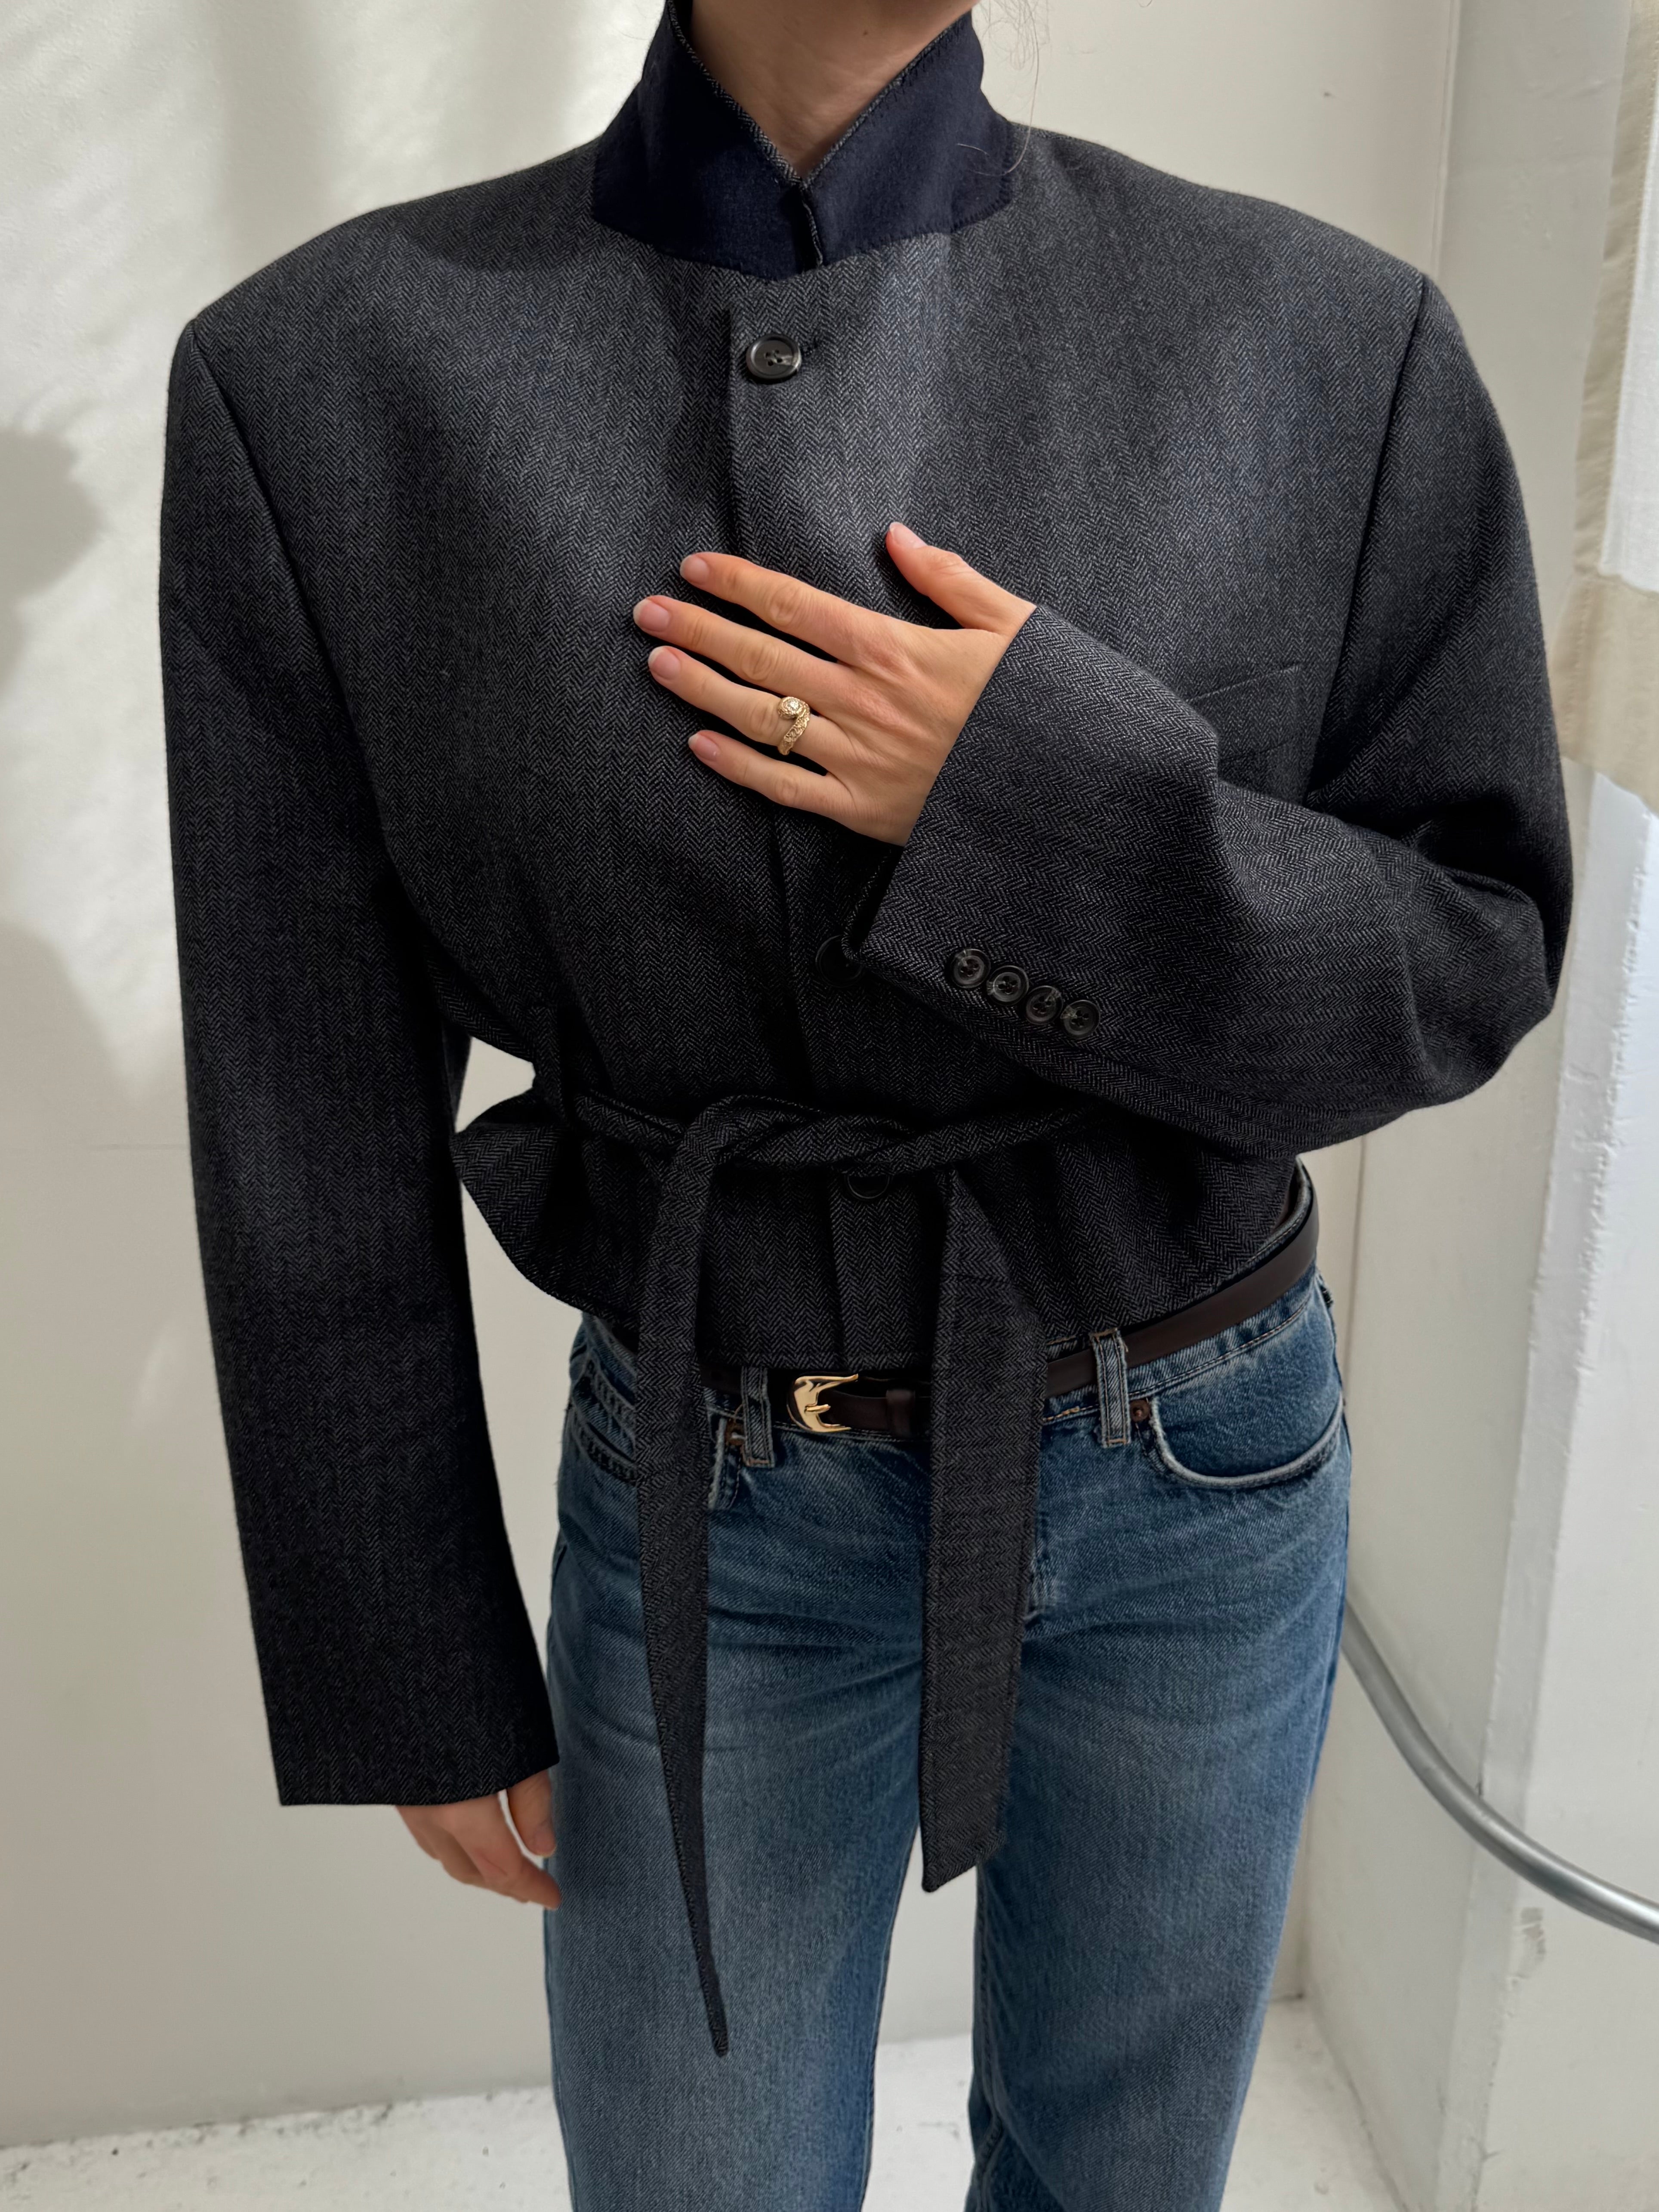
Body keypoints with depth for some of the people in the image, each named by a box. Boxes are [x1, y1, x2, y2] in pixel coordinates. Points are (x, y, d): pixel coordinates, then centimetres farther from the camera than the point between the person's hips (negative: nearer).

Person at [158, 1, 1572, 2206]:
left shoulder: (1334, 339, -10)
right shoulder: (326, 376, -12)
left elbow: (1473, 951, -5)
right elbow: (318, 1130, -7)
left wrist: (1068, 804, -24)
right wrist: (415, 1673, 0)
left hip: (1200, 1470, 2)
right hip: (709, 1508, 0)